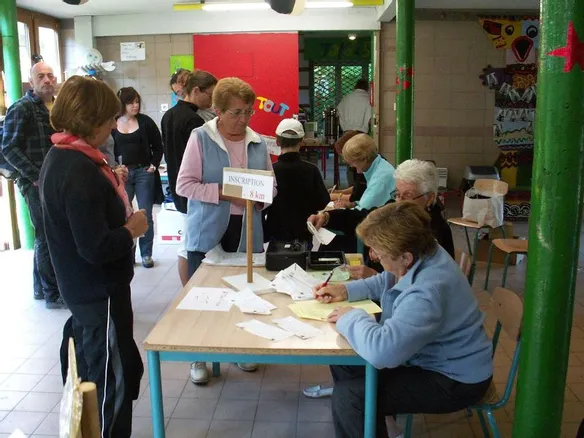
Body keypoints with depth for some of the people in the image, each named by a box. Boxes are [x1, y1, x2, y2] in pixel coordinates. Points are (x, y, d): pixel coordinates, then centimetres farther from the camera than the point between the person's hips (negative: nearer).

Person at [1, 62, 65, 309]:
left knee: (48, 236, 15)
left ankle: (41, 287, 30)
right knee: (47, 238, -1)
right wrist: (36, 176, -18)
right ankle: (53, 294, 11)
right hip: (37, 184, -7)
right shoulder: (21, 109, -9)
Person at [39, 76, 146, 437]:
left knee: (90, 375, 25)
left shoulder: (61, 157, 4)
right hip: (99, 291, -10)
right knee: (112, 381, 6)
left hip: (84, 287, 10)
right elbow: (96, 248, -30)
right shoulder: (79, 171, -27)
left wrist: (110, 183, 7)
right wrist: (132, 230, -14)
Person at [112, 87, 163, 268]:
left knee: (145, 214, 3)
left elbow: (158, 146, 6)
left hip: (144, 172, 0)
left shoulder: (145, 121, 0)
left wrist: (154, 165, -3)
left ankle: (146, 253, 14)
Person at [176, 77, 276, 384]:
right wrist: (225, 194, -20)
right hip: (209, 232, -3)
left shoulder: (258, 142, 7)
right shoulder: (200, 138, -6)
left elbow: (271, 186, 13)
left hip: (247, 232, 4)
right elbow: (184, 185, -11)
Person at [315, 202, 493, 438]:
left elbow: (381, 351, -46)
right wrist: (345, 290, 0)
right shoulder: (420, 254, -7)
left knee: (348, 397, -21)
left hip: (453, 380, -10)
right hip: (428, 356, 10)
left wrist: (353, 318, -27)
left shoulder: (426, 293, -37)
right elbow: (385, 282, 15)